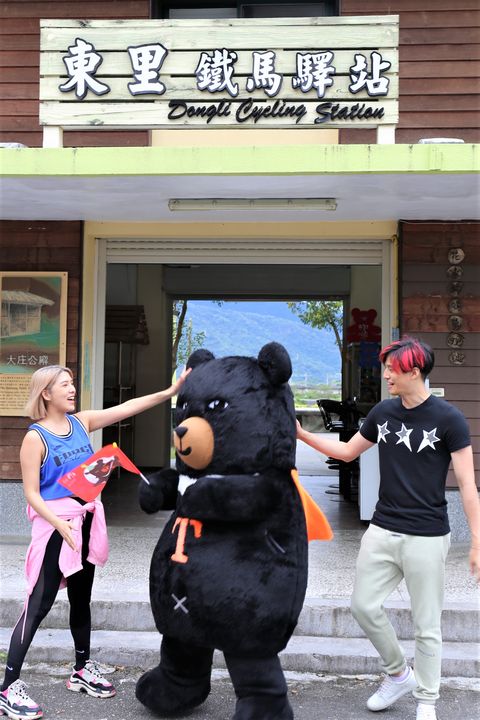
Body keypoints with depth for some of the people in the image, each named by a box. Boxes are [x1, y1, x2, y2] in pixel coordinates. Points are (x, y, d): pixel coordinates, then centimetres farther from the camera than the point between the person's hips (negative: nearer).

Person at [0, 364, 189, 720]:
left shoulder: (81, 422, 4)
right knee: (40, 604, -6)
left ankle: (82, 670, 33)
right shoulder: (35, 438, -12)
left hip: (86, 521, 7)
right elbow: (31, 494, -14)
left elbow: (127, 408, 0)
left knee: (82, 598, 18)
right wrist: (60, 524, -26)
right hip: (56, 525, -6)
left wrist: (171, 391, -8)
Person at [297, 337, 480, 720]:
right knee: (364, 605, 8)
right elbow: (348, 451, 17)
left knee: (426, 626, 6)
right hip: (382, 530, 5)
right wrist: (303, 435, 8)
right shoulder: (383, 412, 4)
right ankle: (399, 674, 32)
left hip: (426, 538, -5)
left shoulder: (448, 418, -11)